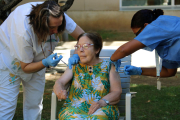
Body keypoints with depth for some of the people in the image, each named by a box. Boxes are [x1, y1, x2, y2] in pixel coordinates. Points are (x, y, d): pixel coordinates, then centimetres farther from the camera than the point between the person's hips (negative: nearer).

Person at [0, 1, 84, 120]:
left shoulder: (58, 17, -27)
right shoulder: (23, 32, -40)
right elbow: (25, 67, -26)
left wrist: (77, 55, -37)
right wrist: (46, 63, -42)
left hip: (36, 60, 5)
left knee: (34, 102, 6)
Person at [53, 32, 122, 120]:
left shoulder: (108, 66, 11)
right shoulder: (74, 66, 17)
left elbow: (117, 92, 4)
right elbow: (59, 83, 4)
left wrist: (102, 102, -17)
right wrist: (60, 91, -22)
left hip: (102, 109, -1)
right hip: (74, 107, 1)